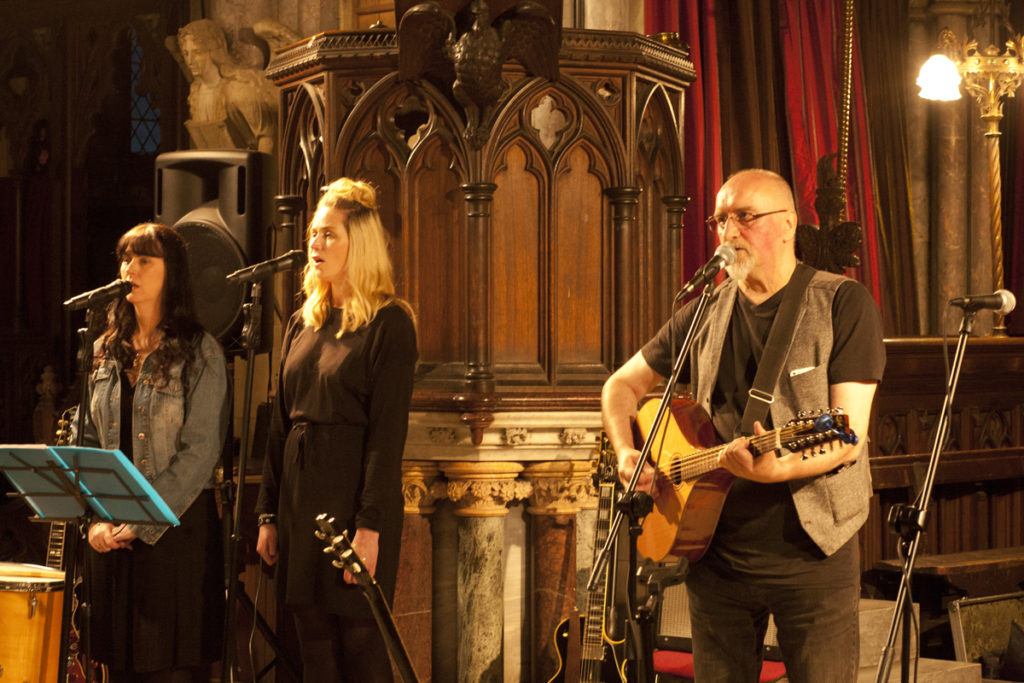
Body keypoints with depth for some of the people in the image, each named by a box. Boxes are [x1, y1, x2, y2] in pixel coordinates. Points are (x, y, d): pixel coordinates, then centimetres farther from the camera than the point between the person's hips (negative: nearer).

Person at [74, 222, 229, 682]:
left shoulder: (200, 352, -5)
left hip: (176, 525, -5)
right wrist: (94, 518, -3)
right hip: (110, 532, 5)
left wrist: (141, 523, -15)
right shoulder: (106, 350, 11)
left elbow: (201, 452, -11)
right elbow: (86, 441, 11)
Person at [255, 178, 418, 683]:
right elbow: (281, 423, 15)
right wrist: (269, 513, 11)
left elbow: (388, 431, -13)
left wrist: (370, 526, -18)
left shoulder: (389, 323, -8)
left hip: (354, 494, -7)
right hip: (300, 496, 7)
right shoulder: (303, 323, 13)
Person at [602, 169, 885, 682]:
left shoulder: (842, 304, -6)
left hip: (813, 549, -4)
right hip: (715, 549, 4)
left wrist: (777, 468, -31)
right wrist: (627, 455, 0)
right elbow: (622, 385, 18)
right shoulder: (704, 314, 8)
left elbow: (847, 437, -14)